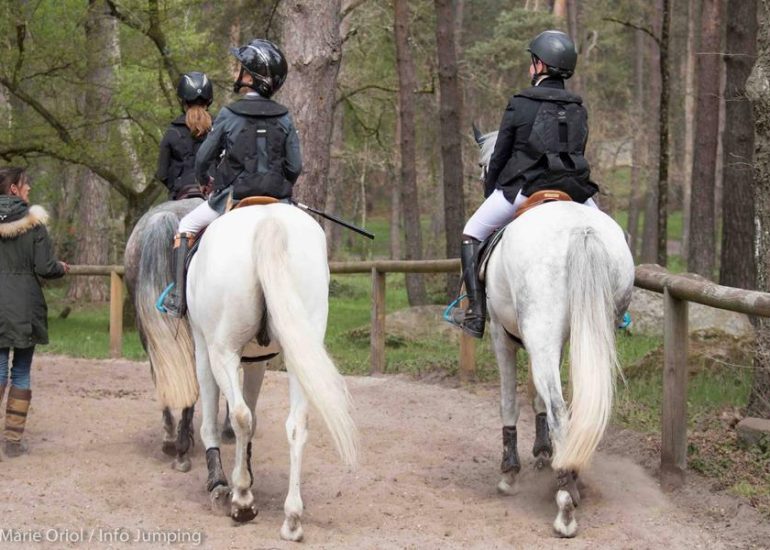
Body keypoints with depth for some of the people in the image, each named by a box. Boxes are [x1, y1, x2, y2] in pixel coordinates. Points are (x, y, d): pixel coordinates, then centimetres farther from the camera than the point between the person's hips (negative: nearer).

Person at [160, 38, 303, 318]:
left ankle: (177, 297, 9)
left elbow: (204, 157, 1)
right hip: (275, 200, 3)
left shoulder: (228, 115, -8)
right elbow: (295, 167, 0)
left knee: (186, 226, 18)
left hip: (232, 197, -2)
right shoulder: (284, 119, -1)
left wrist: (202, 180, 23)